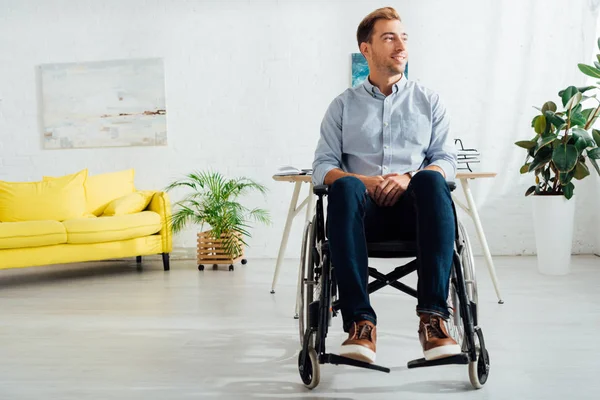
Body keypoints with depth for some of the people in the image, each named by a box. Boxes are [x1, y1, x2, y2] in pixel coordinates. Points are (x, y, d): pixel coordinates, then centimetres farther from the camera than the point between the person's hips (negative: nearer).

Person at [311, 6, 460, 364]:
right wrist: (363, 180, -13)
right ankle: (361, 322, -37)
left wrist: (409, 178, -13)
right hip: (365, 211, 0)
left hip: (414, 208, 1)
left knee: (431, 180, -34)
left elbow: (447, 160, 9)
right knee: (344, 187, -35)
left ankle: (433, 316, -37)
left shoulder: (429, 101, 18)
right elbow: (322, 167, 8)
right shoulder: (344, 105, 17)